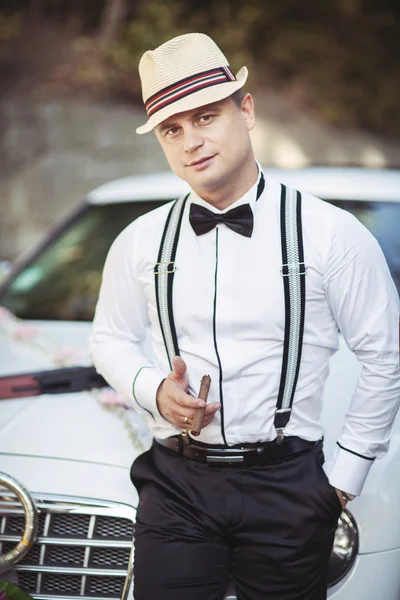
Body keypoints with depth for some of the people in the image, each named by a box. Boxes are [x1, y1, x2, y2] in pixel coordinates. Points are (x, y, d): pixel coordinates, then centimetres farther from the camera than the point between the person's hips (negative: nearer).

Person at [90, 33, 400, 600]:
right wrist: (154, 391, -4)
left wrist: (344, 477, -1)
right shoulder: (140, 243, 5)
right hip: (176, 484, 2)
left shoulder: (331, 234, -5)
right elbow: (110, 340, 17)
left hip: (288, 484, -2)